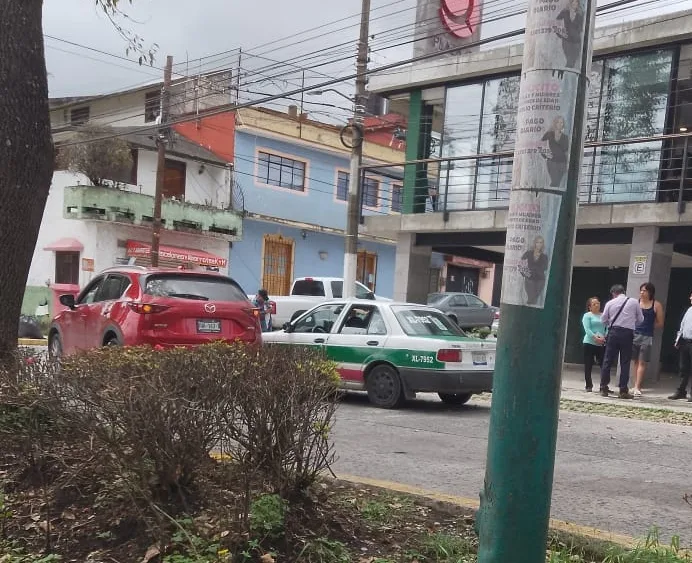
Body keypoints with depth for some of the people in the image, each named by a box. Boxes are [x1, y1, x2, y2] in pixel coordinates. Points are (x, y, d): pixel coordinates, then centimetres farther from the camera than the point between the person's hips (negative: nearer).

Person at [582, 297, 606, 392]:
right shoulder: (587, 316, 3)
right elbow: (587, 329, -8)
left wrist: (604, 337, -13)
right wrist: (595, 338, -19)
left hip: (602, 344, 3)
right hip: (590, 343, -3)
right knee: (588, 366, 1)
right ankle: (589, 386, 8)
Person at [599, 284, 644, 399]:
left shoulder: (610, 303, 4)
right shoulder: (634, 302, 4)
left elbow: (603, 320, 7)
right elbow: (640, 319, 10)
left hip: (613, 332, 1)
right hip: (628, 333, -1)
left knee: (607, 361, 8)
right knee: (625, 363, 3)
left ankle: (604, 388, 9)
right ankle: (623, 391, 2)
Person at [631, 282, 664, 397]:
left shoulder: (656, 305, 2)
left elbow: (660, 323, 6)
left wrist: (648, 326, 1)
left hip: (647, 337, -2)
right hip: (634, 334, 2)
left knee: (642, 362, -5)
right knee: (635, 361, 5)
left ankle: (637, 387, -10)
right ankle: (637, 386, 12)